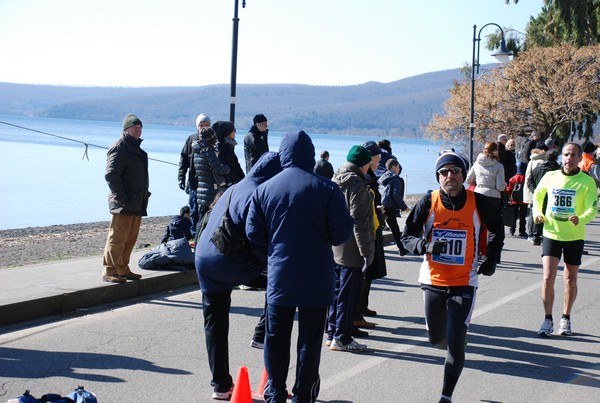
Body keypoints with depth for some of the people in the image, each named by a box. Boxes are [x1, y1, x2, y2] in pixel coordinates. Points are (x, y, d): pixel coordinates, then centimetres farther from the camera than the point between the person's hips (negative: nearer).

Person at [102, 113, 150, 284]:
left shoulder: (136, 148, 19)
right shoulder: (119, 148, -10)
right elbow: (111, 174, -18)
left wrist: (144, 194, 18)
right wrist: (121, 197, -20)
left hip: (137, 204, 9)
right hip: (123, 205, -9)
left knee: (131, 238, 12)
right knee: (117, 238, -7)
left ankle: (122, 269, 21)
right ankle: (109, 271, -3)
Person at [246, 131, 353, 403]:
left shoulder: (264, 189, -3)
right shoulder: (327, 189, -11)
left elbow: (254, 234, 0)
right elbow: (341, 234, -11)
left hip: (279, 278, 2)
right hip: (317, 281, -2)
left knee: (276, 338, 16)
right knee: (309, 341, 9)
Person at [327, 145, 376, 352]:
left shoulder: (336, 181, 12)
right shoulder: (356, 184, -15)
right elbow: (359, 222, -19)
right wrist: (366, 252, -16)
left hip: (334, 247, 9)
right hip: (351, 249, -9)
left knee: (337, 291, 16)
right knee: (349, 294, -1)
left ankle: (332, 333, 21)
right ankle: (341, 338, 3)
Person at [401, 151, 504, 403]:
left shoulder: (478, 202, -5)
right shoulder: (428, 203, -6)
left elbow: (497, 228, 15)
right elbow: (407, 237, -1)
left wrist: (492, 259, 10)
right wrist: (425, 246, -20)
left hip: (464, 283, -1)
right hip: (433, 281, 2)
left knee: (456, 345, -9)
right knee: (436, 339, 15)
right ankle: (454, 348, 51)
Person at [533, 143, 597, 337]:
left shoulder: (587, 181, -8)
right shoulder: (550, 177, -1)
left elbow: (593, 208, -12)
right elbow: (537, 195, 17)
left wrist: (580, 219, -32)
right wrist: (537, 213, 0)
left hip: (574, 236, -1)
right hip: (551, 234, 1)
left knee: (570, 280, 10)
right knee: (548, 278, -8)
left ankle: (566, 318, 28)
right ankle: (548, 320, 6)